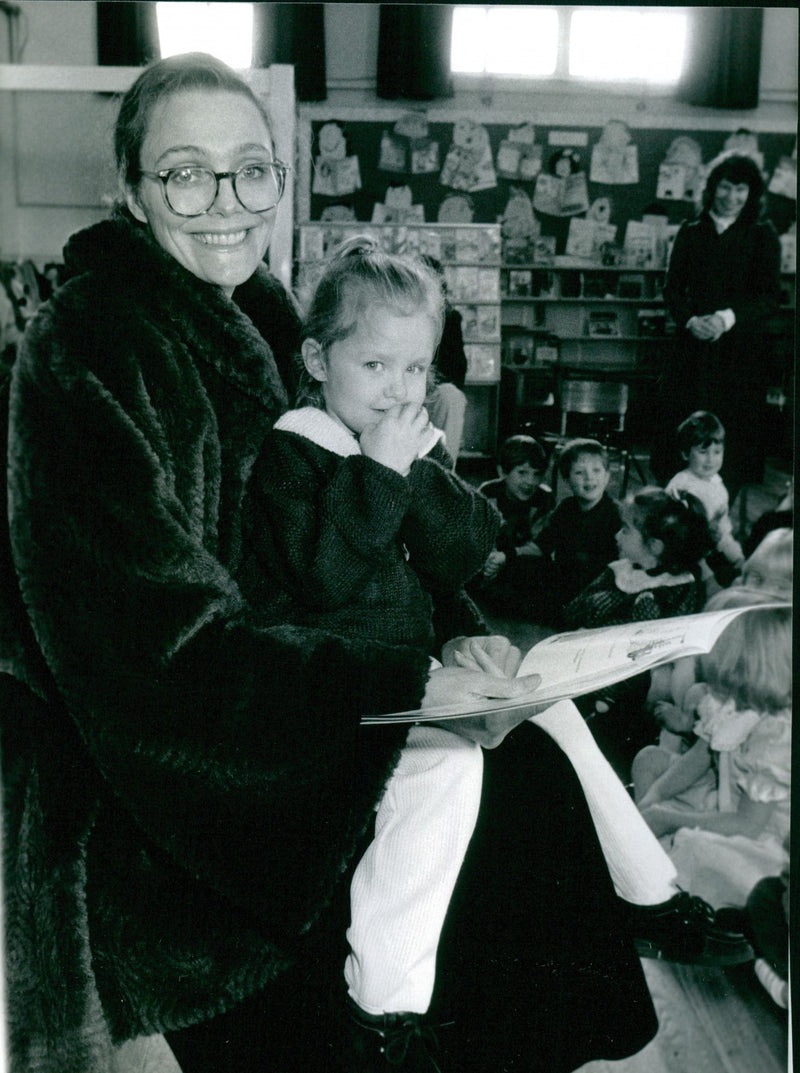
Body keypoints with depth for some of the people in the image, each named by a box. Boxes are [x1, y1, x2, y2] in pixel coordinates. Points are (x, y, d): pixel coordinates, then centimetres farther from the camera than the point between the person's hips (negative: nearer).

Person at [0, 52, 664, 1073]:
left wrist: (459, 646, -13)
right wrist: (411, 681, -28)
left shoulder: (259, 320, 7)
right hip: (118, 777, -7)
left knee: (519, 752, -2)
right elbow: (160, 637, -24)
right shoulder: (88, 341, -17)